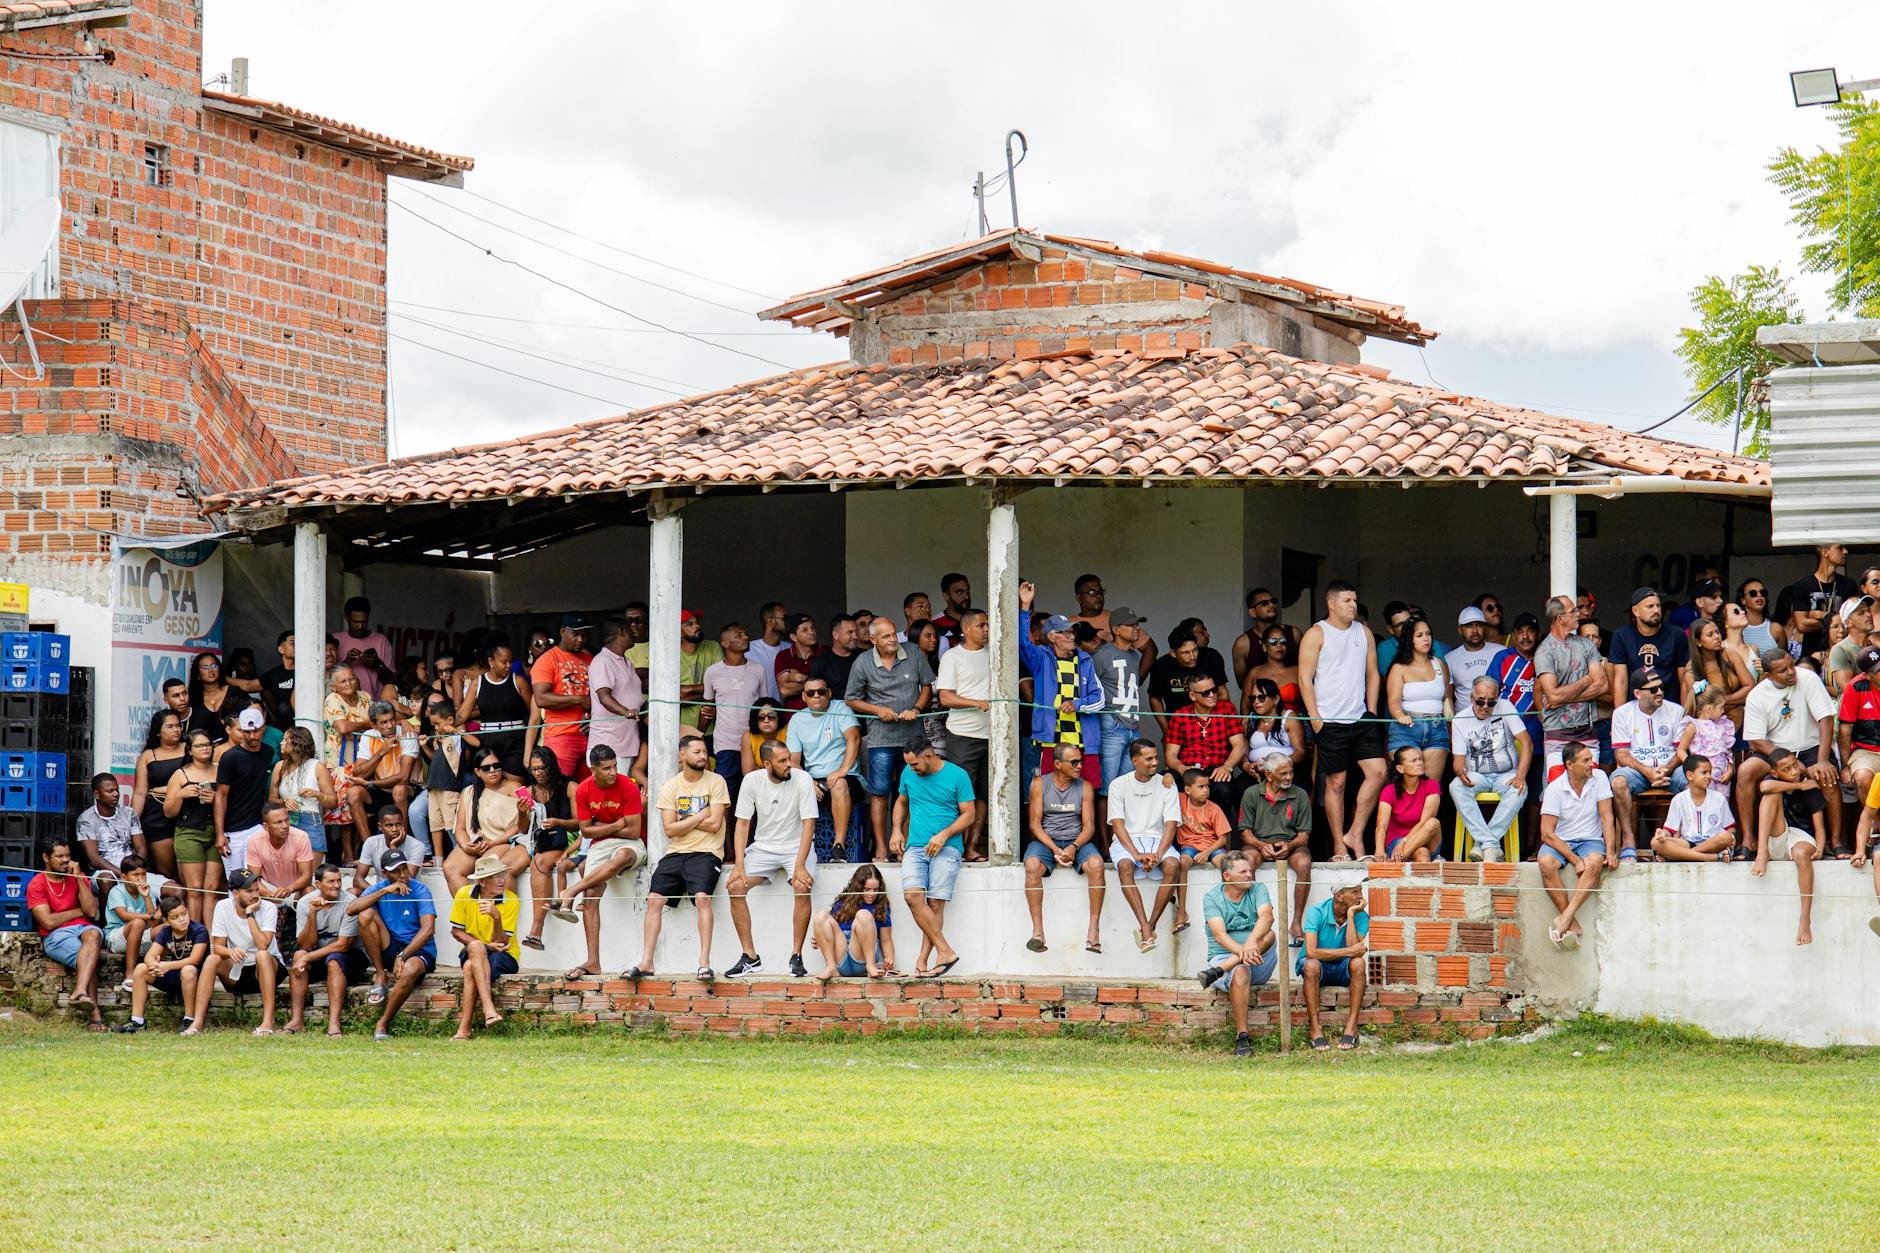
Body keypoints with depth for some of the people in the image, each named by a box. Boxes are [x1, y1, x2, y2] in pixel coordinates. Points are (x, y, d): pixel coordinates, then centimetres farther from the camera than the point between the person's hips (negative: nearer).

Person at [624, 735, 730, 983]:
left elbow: (714, 824, -8)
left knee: (702, 897, -27)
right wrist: (700, 816, -6)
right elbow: (670, 829, -1)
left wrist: (683, 820, -2)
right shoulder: (670, 786, 8)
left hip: (706, 852, -3)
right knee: (654, 899, -12)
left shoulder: (715, 782, 1)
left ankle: (704, 963, -27)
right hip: (676, 853, 3)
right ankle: (646, 963, -10)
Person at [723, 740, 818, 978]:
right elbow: (742, 824, -4)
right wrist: (739, 866, -16)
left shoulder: (802, 779, -14)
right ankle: (750, 957, -11)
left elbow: (808, 825, -16)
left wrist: (800, 866, -27)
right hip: (763, 847, 3)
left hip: (796, 847, -3)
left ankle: (796, 956, -20)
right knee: (735, 887, -19)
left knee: (802, 888, -31)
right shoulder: (752, 780, -7)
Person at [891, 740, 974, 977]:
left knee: (936, 903, -13)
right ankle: (945, 951, -19)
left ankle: (923, 959, -8)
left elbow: (968, 815, 1)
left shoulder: (957, 776, -1)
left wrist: (944, 835, -12)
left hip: (947, 848, -3)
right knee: (912, 895, -19)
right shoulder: (909, 774, 11)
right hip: (915, 847, 3)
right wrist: (897, 831, 13)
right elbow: (901, 802, 29)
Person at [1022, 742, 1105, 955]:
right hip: (1045, 841, -1)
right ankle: (1037, 931, -32)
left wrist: (1074, 847, -18)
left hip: (1077, 841, 1)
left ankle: (1093, 930, -29)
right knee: (1032, 865, -34)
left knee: (1096, 864, -31)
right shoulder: (1039, 784, 3)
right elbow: (1034, 824, -3)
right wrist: (1055, 849, -17)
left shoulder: (1085, 787, 8)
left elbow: (1089, 826, 2)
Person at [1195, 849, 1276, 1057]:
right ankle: (1241, 1036, -36)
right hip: (1224, 956, -2)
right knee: (1240, 972, -37)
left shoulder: (1258, 890, 6)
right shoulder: (1212, 898, 1)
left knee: (1269, 935, -28)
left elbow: (1266, 916, -15)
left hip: (1260, 966, 2)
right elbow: (1219, 934, -15)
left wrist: (1251, 942, -36)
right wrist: (1242, 951, -34)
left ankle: (1218, 971, -35)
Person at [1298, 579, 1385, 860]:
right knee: (1336, 783, -1)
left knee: (1377, 772, -9)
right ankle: (1340, 847, 6)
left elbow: (1372, 674, 17)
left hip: (1361, 718, 5)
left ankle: (1354, 835, 1)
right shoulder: (1316, 634, -3)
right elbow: (1305, 678, -5)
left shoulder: (1363, 632, 13)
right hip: (1330, 721, -5)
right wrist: (1315, 718, -11)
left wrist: (1371, 713, 9)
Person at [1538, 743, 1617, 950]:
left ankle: (1565, 918, -37)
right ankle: (1572, 924, -32)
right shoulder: (1555, 789, -9)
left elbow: (1607, 818, -4)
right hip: (1560, 842, -1)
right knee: (1546, 863, -34)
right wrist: (1575, 860, -21)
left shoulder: (1599, 779, -2)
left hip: (1590, 840, 1)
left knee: (1595, 862, -35)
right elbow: (1546, 833, -13)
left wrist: (1610, 851, -19)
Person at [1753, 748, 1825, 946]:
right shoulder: (1773, 782, 3)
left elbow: (1819, 828, -3)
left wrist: (1820, 848, -24)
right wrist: (1799, 786, -14)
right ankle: (1762, 853, -33)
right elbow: (1765, 786, -25)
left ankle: (1805, 921, -41)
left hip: (1801, 838, -2)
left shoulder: (1810, 789, 1)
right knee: (1773, 794, -18)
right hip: (1776, 839, 2)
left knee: (1802, 853, -39)